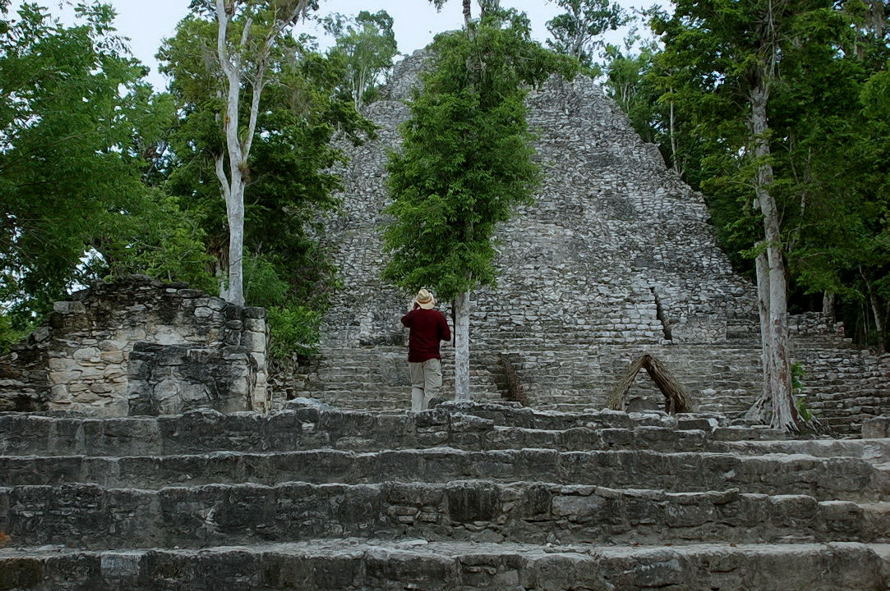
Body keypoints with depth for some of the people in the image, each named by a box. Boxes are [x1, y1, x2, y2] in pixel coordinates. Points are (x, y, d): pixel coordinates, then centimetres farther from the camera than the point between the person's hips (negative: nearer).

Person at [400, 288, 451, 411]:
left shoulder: (413, 314, 0)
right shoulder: (438, 316, -7)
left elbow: (404, 321, 23)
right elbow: (447, 336, -4)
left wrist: (412, 309, 32)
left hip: (414, 357, 3)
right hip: (432, 357, -3)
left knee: (416, 386, 14)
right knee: (432, 389, -2)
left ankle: (415, 412, 2)